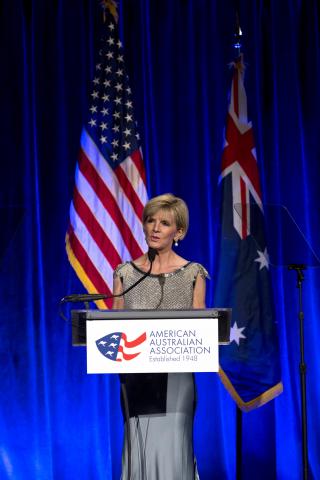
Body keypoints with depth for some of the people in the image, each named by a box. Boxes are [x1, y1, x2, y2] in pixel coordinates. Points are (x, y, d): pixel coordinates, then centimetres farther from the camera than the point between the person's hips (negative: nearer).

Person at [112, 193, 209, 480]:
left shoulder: (193, 274, 4)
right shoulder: (125, 273, 8)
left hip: (176, 375, -2)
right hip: (136, 377, 2)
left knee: (172, 448, -7)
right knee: (140, 450, 0)